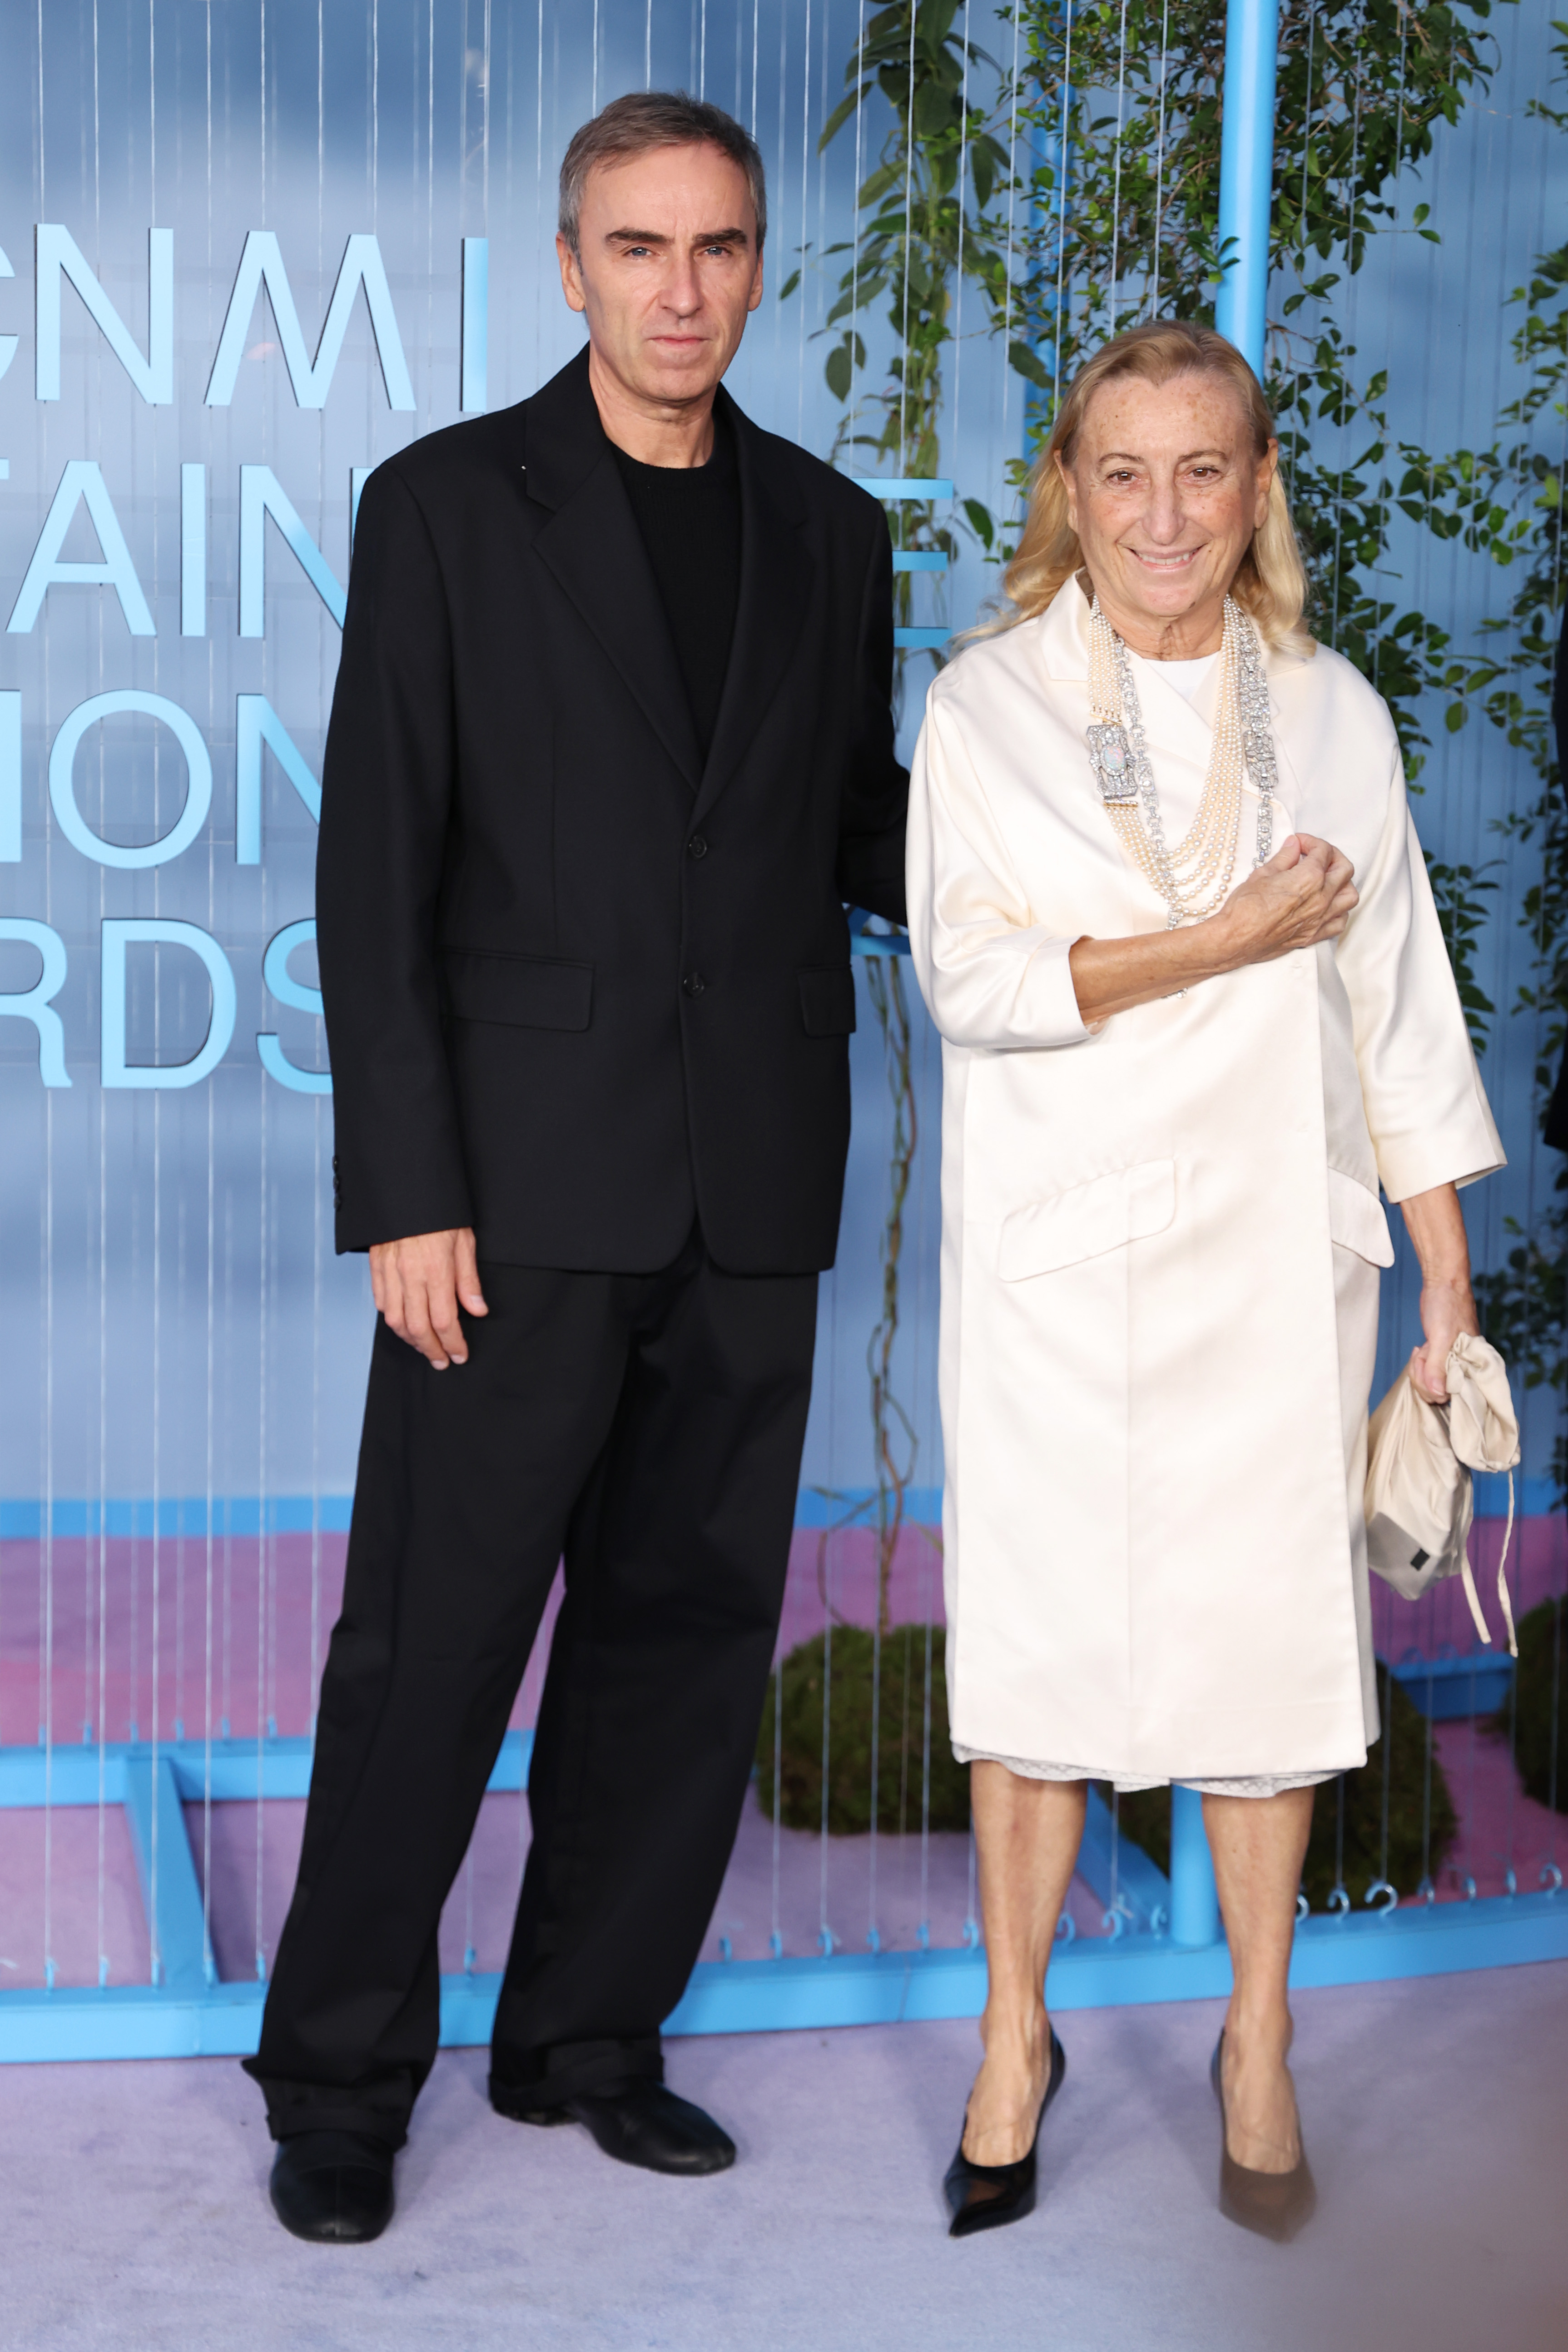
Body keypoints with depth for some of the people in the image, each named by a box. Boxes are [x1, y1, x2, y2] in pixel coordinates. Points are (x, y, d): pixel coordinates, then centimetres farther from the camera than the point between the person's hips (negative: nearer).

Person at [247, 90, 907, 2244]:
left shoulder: (832, 533, 11)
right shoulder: (447, 507, -1)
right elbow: (377, 870, -5)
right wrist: (404, 1191, -12)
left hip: (748, 1191, 4)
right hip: (525, 1178, -4)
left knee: (687, 1626, 11)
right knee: (434, 1638, 1)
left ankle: (587, 2037, 27)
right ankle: (339, 2082, 17)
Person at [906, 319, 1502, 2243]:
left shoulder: (1332, 713, 8)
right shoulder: (983, 706, 2)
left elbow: (1397, 995, 10)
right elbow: (962, 970, -10)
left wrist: (1447, 1260, 8)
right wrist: (1224, 943, -16)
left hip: (1272, 1247, 2)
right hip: (1054, 1246, -1)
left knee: (1269, 1634, 4)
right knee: (1039, 1635, 3)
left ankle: (1259, 2047, 20)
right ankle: (1016, 2037, 19)